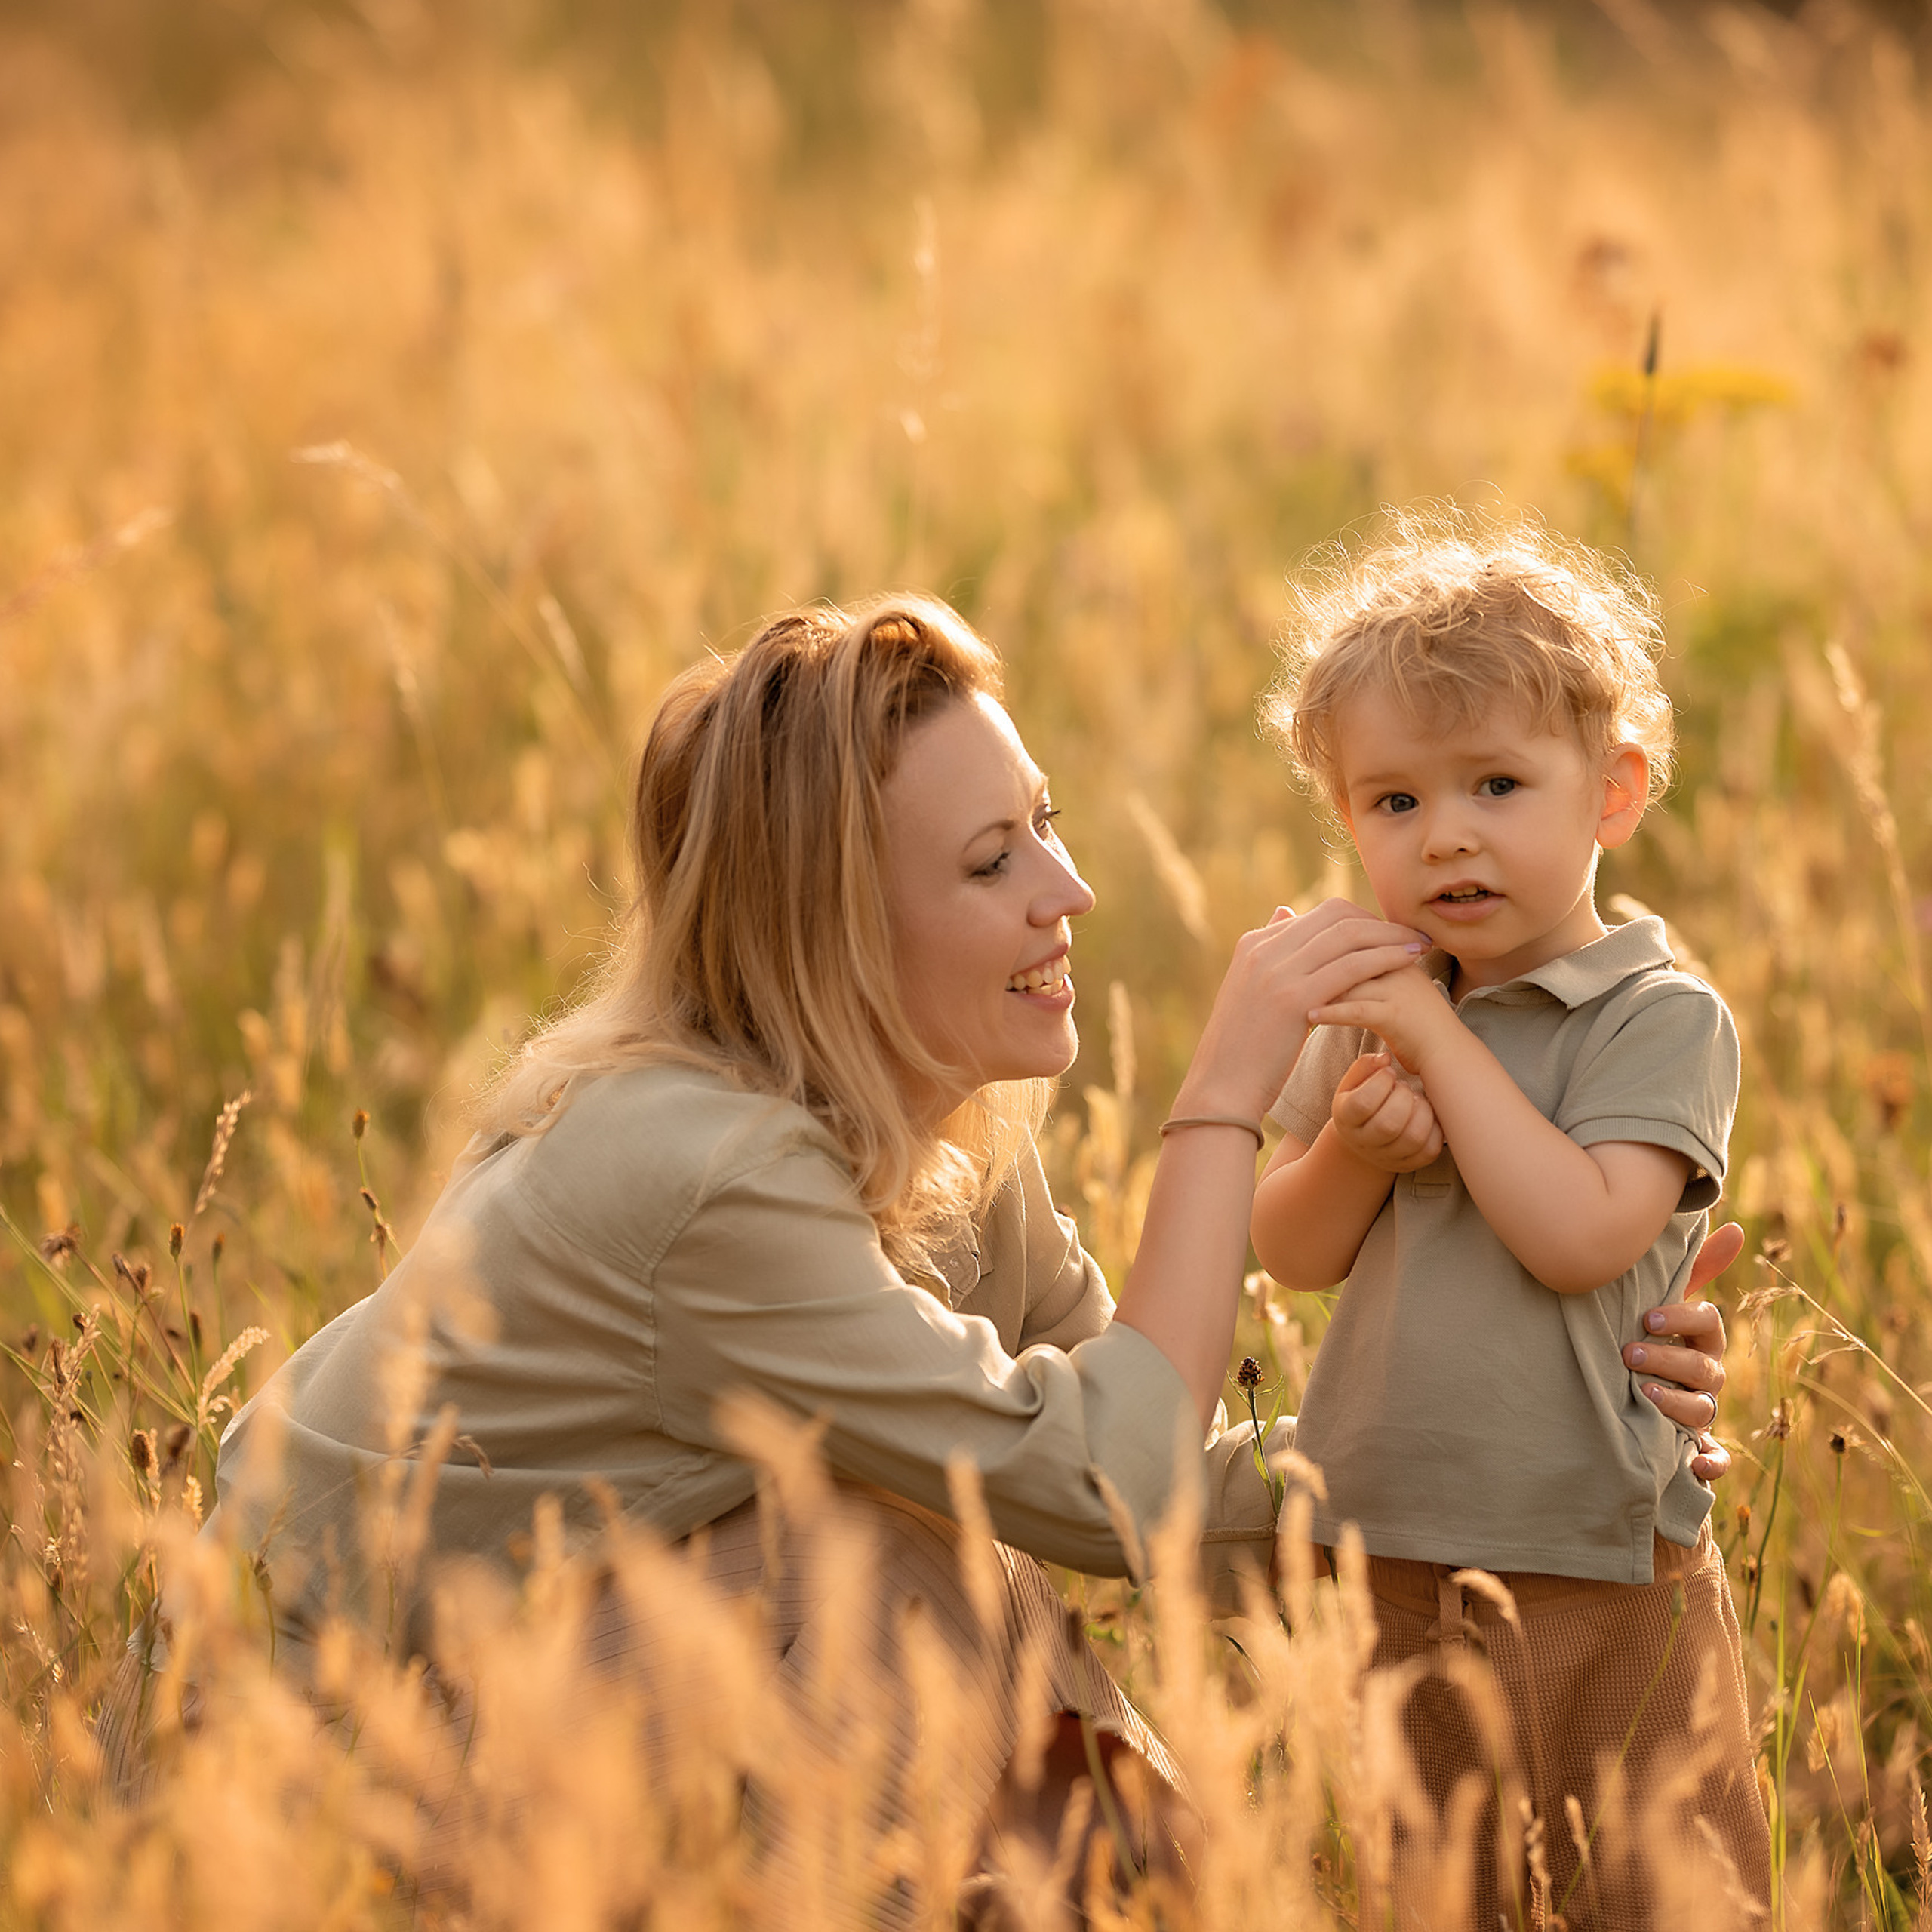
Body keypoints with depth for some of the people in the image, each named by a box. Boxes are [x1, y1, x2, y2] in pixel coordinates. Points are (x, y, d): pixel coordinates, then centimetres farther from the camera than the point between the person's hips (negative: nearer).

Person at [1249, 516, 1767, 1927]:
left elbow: (1581, 1236, -22)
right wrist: (1353, 1146, -10)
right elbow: (1293, 1256, 11)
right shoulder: (1375, 1009, 10)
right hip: (1372, 1567, 6)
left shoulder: (1661, 1017, -9)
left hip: (1595, 1590, -5)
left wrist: (1447, 1048, -19)